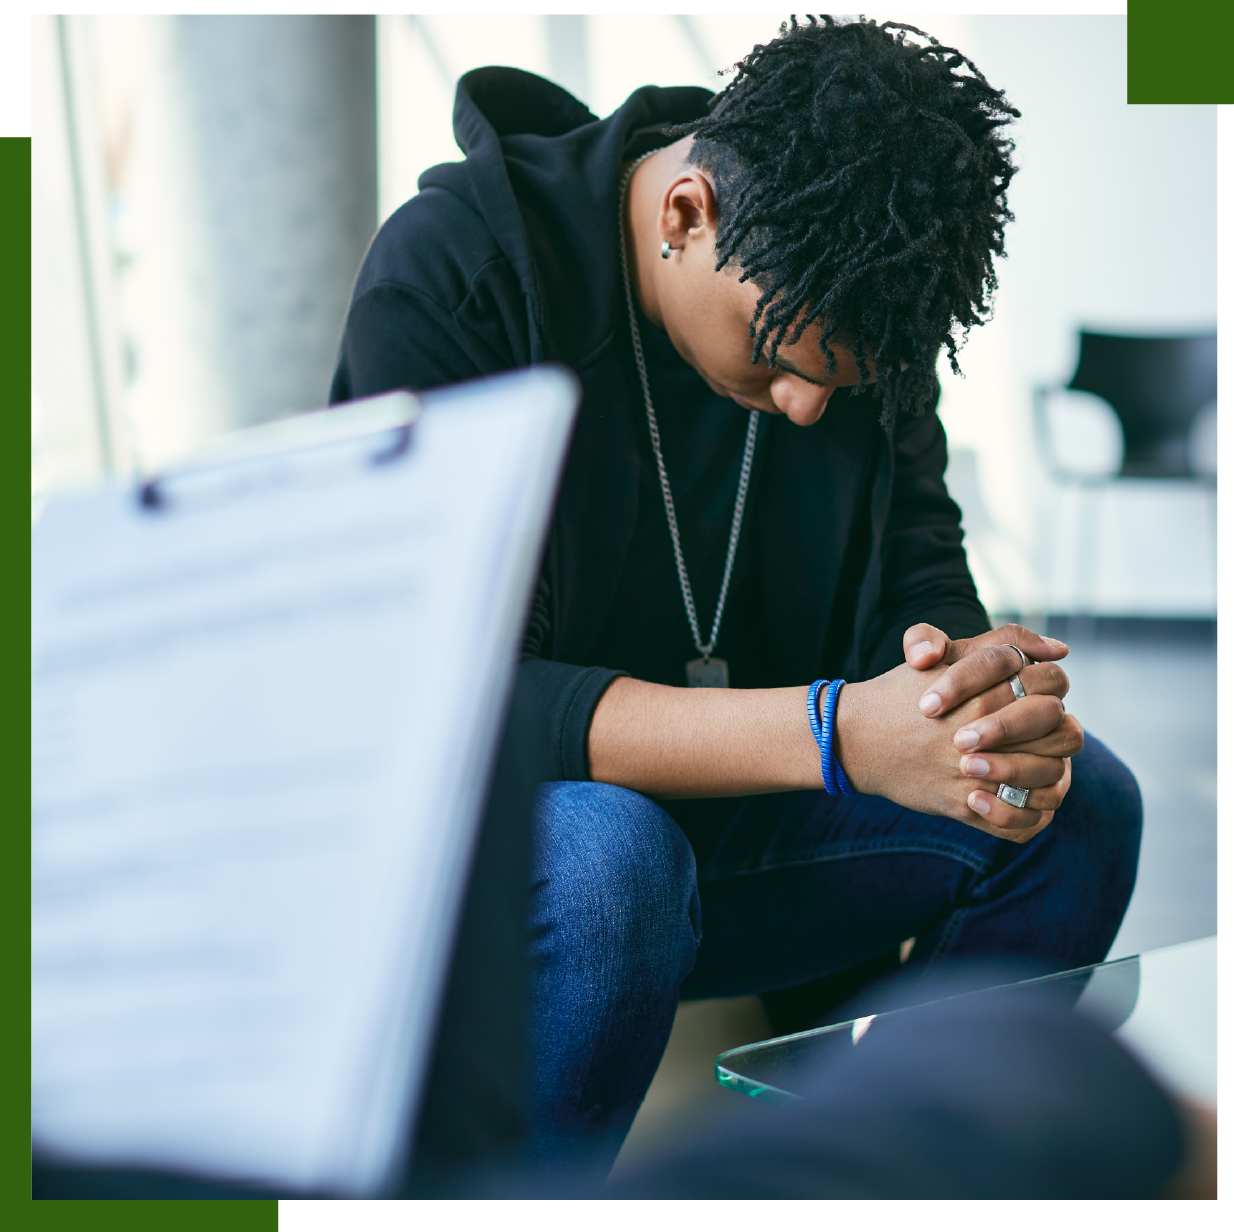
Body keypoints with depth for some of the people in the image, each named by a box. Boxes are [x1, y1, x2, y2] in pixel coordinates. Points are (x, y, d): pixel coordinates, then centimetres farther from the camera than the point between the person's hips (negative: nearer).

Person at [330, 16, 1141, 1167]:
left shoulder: (854, 307, -5)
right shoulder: (451, 268, -22)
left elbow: (916, 583, -5)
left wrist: (984, 694, -31)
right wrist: (834, 734, -40)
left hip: (718, 818, 5)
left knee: (1083, 802, -14)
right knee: (606, 855, -39)